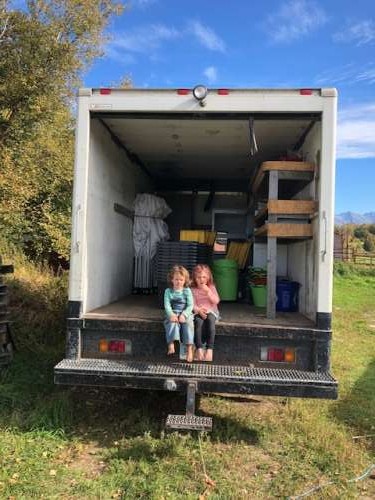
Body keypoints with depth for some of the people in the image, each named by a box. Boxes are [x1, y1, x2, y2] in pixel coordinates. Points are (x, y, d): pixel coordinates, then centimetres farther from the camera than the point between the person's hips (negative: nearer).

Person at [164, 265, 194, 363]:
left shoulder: (187, 291, 5)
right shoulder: (168, 291, 7)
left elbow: (190, 305, -3)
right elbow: (167, 305, -4)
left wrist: (184, 315, -19)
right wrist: (171, 315, -22)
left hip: (185, 314, -1)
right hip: (173, 314, 1)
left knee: (188, 324, -29)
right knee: (172, 323, -31)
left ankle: (189, 349, -29)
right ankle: (171, 345, -34)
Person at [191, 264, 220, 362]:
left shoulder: (211, 287, 9)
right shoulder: (193, 289, 6)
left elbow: (216, 301, -2)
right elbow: (192, 304, -2)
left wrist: (208, 291, -13)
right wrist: (199, 310, -21)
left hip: (211, 311, 1)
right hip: (198, 312, 0)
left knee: (210, 320, -35)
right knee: (198, 321, -35)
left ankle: (210, 349, -39)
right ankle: (199, 349, -39)